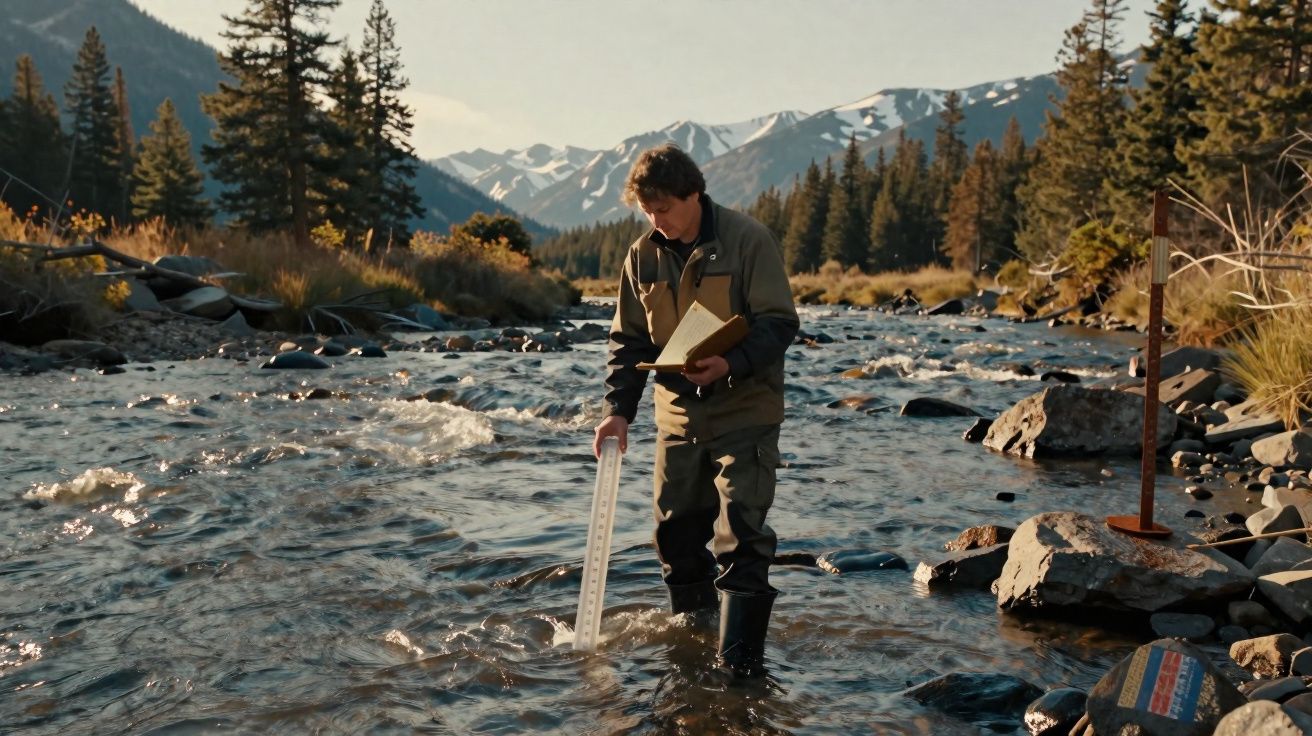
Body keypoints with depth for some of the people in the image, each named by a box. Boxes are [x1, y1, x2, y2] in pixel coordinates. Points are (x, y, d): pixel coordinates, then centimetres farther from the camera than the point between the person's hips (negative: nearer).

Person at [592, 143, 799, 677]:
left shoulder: (747, 240, -12)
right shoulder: (643, 255, 3)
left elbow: (779, 324, -13)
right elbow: (628, 339, 7)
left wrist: (732, 363, -30)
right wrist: (619, 407, -4)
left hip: (744, 411, -5)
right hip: (678, 414, 5)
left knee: (741, 534, -8)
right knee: (675, 530, 12)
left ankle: (740, 650, -3)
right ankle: (691, 623, 32)